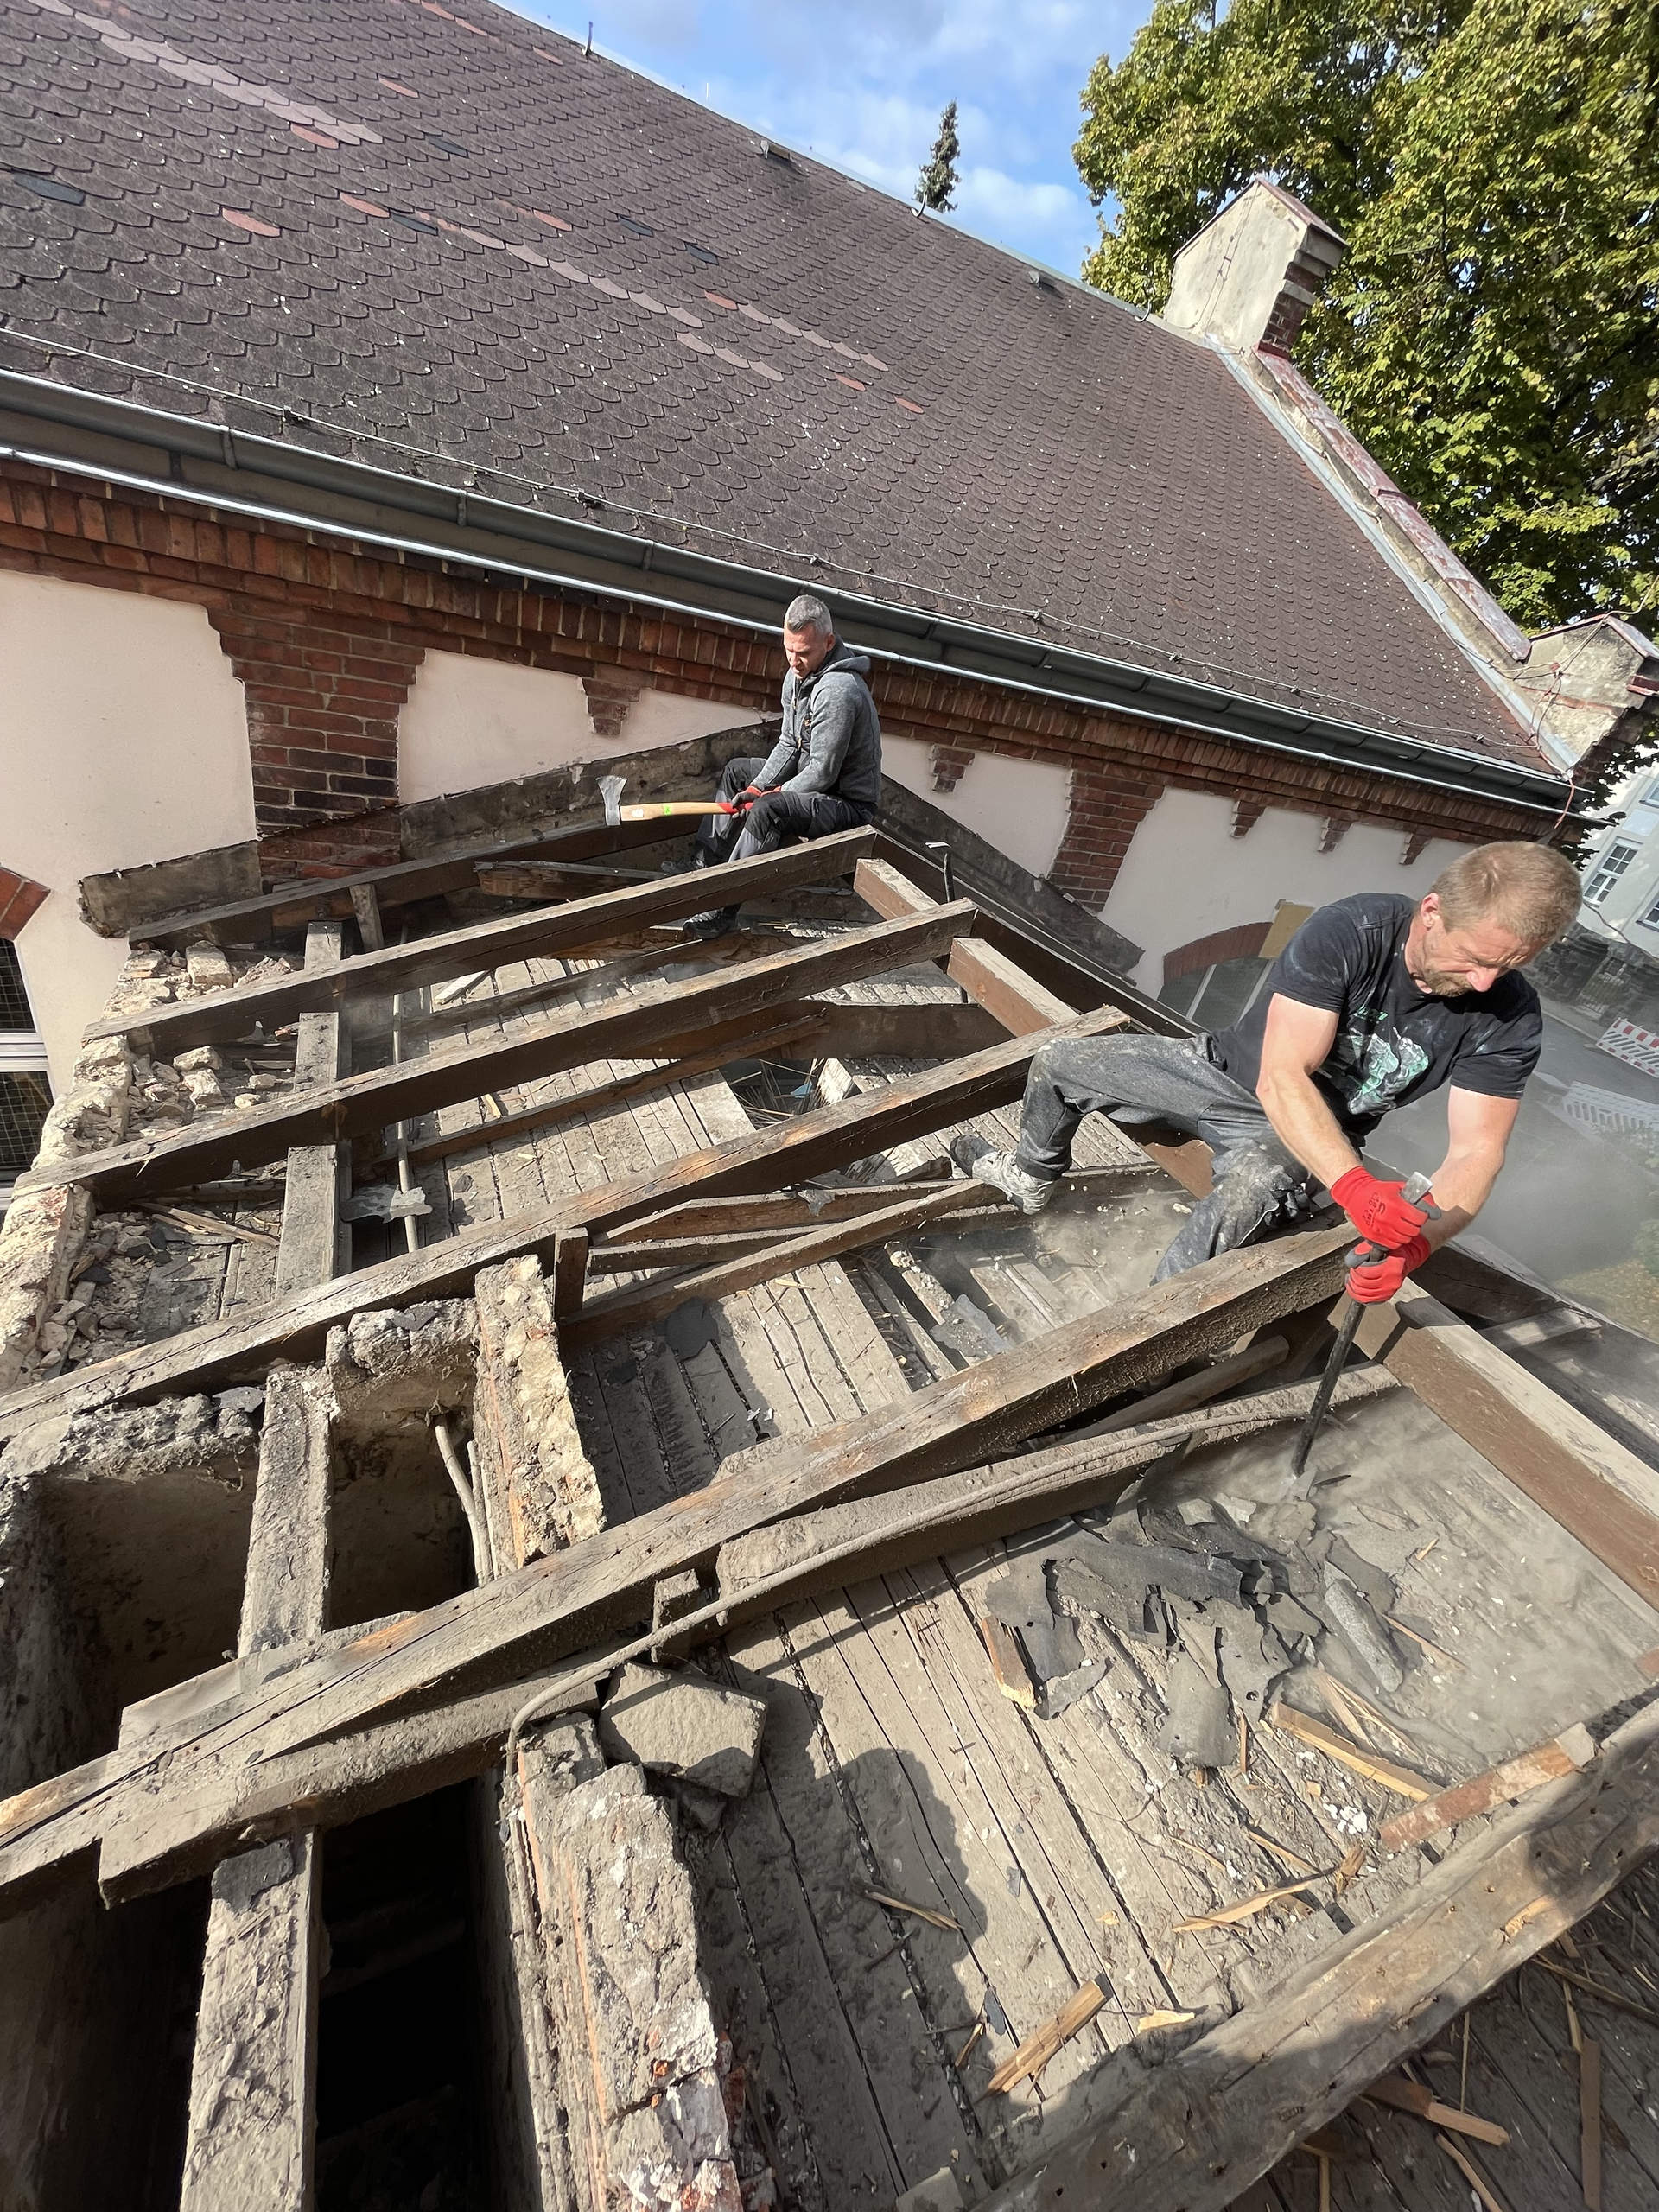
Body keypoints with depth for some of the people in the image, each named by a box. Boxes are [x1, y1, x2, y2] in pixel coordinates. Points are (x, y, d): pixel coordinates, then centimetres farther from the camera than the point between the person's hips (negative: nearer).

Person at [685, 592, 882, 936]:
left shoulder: (837, 691, -28)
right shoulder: (799, 674, 2)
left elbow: (823, 772, -27)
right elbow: (788, 743, 7)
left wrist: (767, 796, -16)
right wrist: (757, 787, -7)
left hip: (849, 803, -10)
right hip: (810, 779, 10)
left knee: (768, 810, -34)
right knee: (737, 770, 17)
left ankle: (724, 907, -25)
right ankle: (705, 864, 17)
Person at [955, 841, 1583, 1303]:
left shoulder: (1510, 1018, -19)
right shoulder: (1348, 933, -28)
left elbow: (1475, 1152, -19)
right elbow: (1282, 1079, -33)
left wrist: (1416, 1242, -39)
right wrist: (1354, 1184, -47)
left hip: (1321, 1136, -1)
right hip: (1233, 1074, 1)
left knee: (1251, 1186, -39)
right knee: (1060, 1061, 1)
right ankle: (1033, 1179, 32)